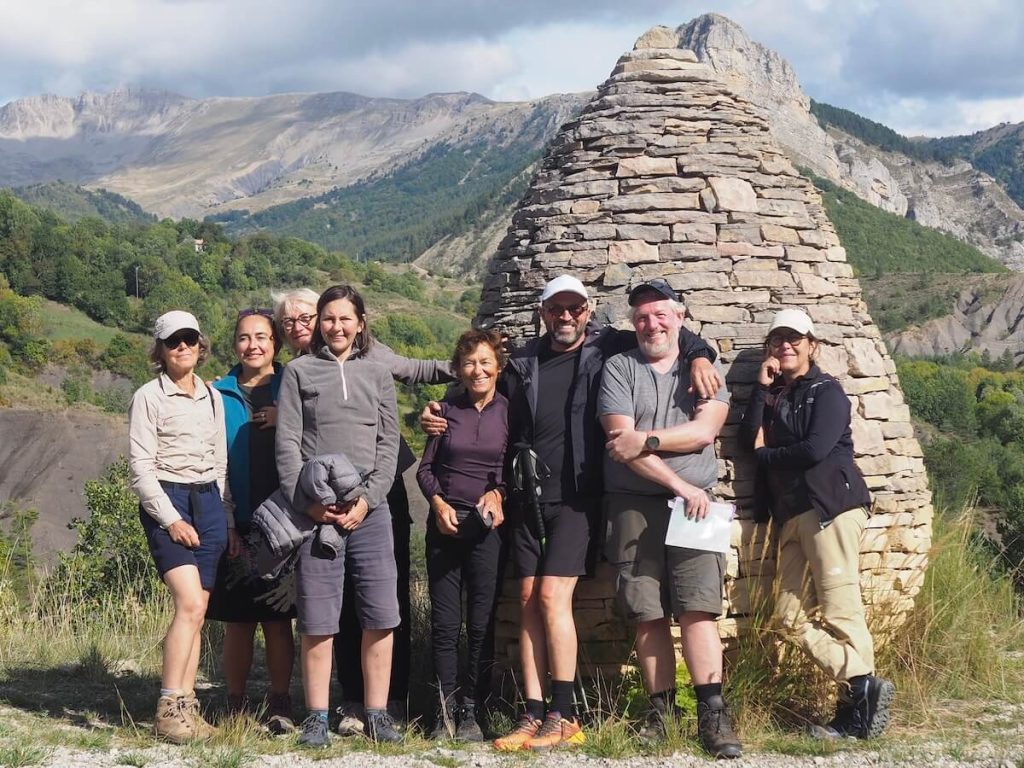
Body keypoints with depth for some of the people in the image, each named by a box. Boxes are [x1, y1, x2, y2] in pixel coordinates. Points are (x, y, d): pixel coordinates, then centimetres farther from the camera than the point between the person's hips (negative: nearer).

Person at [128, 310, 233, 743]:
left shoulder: (213, 397, 15)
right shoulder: (149, 397, -2)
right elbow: (140, 465, -7)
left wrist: (227, 518, 14)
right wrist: (170, 518, -14)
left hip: (209, 501, 5)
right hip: (166, 501, -5)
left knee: (196, 611, 2)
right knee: (190, 604, -18)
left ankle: (188, 707, 5)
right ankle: (168, 708, -14)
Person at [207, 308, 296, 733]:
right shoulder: (219, 393, 5)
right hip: (236, 526, 0)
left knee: (278, 618, 3)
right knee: (238, 620, 3)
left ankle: (280, 706, 12)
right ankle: (235, 707, 14)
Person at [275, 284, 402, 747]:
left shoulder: (377, 376, 14)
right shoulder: (299, 372, 9)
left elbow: (389, 444, 7)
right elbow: (287, 443, 2)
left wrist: (367, 500, -6)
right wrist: (307, 501, -9)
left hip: (370, 509, 2)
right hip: (315, 510, -2)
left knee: (380, 617, -1)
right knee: (317, 620, -1)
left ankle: (377, 715, 7)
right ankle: (317, 718, 6)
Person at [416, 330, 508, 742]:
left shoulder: (509, 411, 2)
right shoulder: (447, 410, 7)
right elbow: (425, 468, 9)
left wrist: (499, 493, -12)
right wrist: (439, 503, -7)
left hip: (487, 525, -2)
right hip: (445, 523, 2)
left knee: (482, 622, -1)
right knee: (444, 622, 1)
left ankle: (471, 709, 6)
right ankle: (445, 711, 6)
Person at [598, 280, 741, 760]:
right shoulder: (618, 368, 6)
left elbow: (704, 430, -5)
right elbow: (621, 444, -6)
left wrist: (646, 440, -12)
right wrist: (680, 485, -9)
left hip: (693, 503, 0)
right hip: (633, 505, 0)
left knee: (698, 609, -9)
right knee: (648, 616, 1)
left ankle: (712, 717, -11)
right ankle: (660, 714, 8)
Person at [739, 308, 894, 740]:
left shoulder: (826, 392, 3)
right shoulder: (772, 396, 23)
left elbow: (815, 449, -11)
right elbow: (749, 438, 6)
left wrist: (767, 454, 4)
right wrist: (763, 387, 4)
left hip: (830, 506, -7)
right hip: (791, 515, 7)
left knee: (839, 608, -12)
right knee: (792, 616, -4)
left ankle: (857, 704, -10)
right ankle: (864, 685, -6)